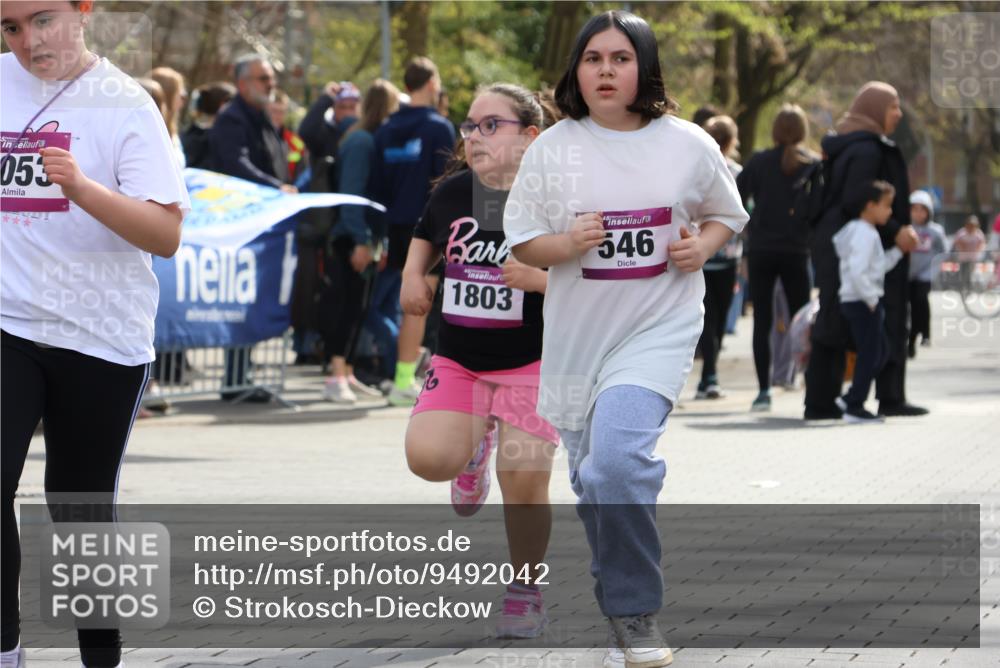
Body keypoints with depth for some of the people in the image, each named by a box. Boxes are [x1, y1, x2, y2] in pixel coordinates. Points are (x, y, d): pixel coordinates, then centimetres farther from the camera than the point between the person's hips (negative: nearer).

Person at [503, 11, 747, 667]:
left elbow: (725, 214, 15)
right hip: (577, 336, 3)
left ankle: (637, 613, -12)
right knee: (593, 479, 11)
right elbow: (522, 243, 4)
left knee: (617, 459, -24)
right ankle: (616, 597, 33)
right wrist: (568, 244, -16)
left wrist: (703, 246, -7)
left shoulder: (689, 145, -2)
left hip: (658, 326, -3)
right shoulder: (553, 148, 0)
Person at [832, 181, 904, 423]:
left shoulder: (866, 233, 16)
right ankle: (854, 406, 2)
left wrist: (898, 250, 11)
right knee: (869, 354, -4)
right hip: (862, 303, -11)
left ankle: (851, 399, 19)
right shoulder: (864, 234, -17)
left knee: (880, 352, 17)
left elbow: (879, 266, 18)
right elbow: (857, 271, -26)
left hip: (866, 303, 11)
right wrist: (871, 299, -20)